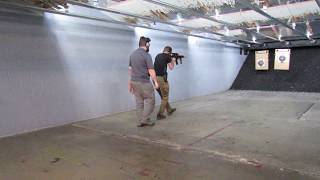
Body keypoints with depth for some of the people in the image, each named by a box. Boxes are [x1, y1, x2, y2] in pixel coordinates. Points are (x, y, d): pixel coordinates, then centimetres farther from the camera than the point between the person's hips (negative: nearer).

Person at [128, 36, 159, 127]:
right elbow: (151, 71, -15)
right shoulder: (146, 55, -13)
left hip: (134, 81, 8)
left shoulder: (132, 54, 10)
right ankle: (145, 119, 3)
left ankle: (141, 121, 16)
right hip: (144, 82, -7)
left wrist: (131, 82, 19)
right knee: (150, 100, 5)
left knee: (139, 102, 12)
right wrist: (155, 82, -7)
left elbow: (130, 69, 13)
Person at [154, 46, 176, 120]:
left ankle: (169, 110, 38)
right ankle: (160, 114, 9)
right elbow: (171, 68, 5)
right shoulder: (168, 56, -4)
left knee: (163, 96, 22)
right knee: (165, 97, 9)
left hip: (154, 78, 7)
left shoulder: (158, 56, 14)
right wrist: (173, 60, 22)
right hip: (161, 78, -7)